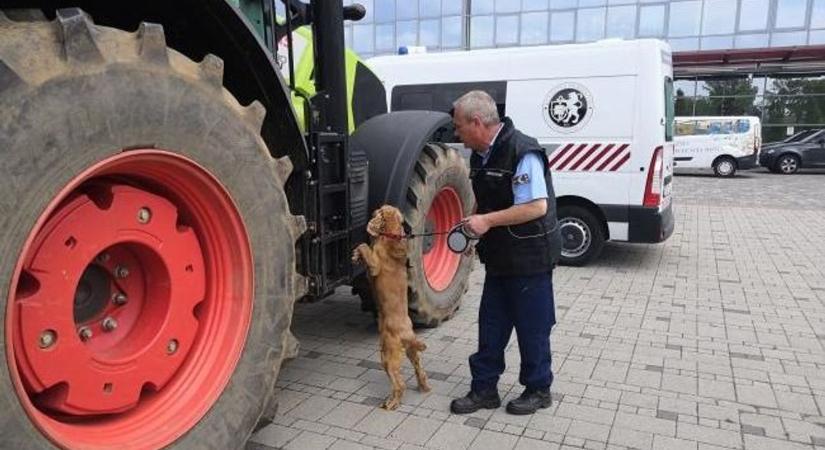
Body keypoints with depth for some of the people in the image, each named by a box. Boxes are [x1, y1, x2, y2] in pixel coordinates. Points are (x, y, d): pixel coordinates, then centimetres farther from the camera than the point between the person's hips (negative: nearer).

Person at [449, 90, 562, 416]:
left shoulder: (522, 153, -21)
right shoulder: (480, 156, 9)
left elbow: (537, 206, -25)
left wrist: (487, 221, -23)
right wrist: (474, 231, 5)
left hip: (529, 258, -9)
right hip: (499, 258, 9)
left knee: (531, 328, 7)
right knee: (491, 325, 14)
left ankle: (538, 390, 26)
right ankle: (484, 389, 26)